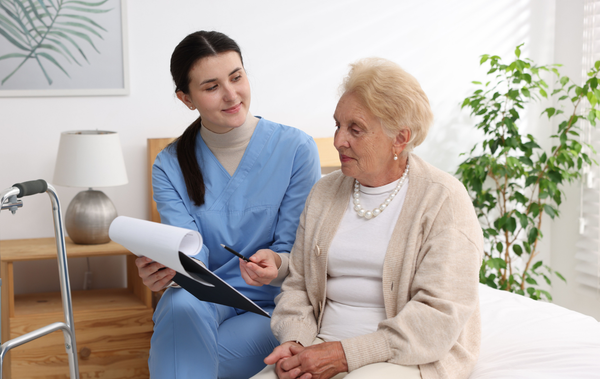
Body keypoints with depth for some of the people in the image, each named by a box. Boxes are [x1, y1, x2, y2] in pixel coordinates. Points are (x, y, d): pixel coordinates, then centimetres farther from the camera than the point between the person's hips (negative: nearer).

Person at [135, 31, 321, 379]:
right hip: (202, 298, 2)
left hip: (272, 304, -2)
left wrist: (275, 264, -31)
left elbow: (298, 251, -6)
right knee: (183, 306, -34)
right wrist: (162, 269, -36)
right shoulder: (170, 165, -1)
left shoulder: (296, 149, -8)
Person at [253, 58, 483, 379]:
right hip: (323, 351, 4)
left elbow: (440, 315, -14)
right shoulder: (324, 192, 13)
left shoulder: (444, 200, -6)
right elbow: (296, 283, 15)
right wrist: (295, 341, -6)